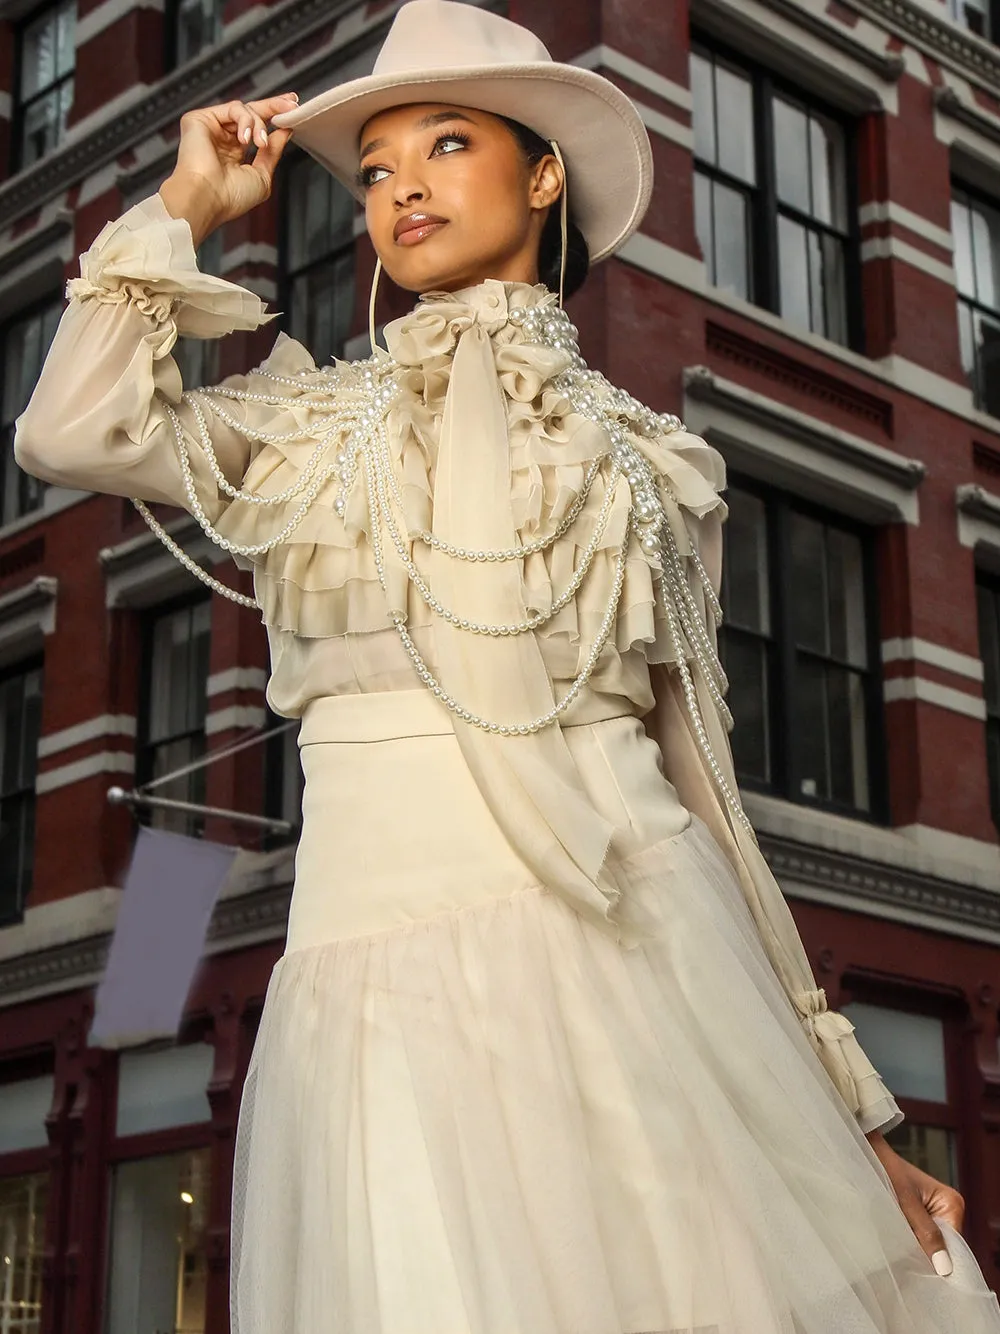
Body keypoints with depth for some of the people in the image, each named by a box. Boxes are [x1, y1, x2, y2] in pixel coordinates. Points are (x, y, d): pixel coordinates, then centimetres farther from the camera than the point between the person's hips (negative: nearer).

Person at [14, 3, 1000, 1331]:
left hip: (636, 942, 0)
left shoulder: (643, 459, 16)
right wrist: (187, 203, 12)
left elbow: (696, 778, 14)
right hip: (378, 961, 0)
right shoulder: (317, 420, 17)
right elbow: (74, 431, -1)